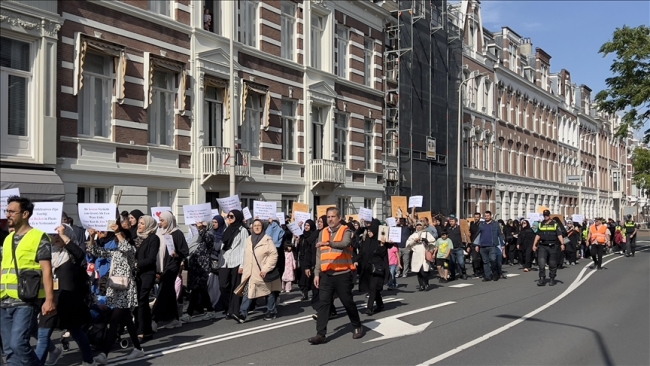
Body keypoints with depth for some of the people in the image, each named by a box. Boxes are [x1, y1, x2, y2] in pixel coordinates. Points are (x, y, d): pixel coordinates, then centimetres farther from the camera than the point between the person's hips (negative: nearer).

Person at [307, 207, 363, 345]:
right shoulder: (323, 233, 10)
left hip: (342, 274, -4)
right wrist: (317, 273, 6)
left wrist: (329, 243, -42)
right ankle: (321, 334, 1)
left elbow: (345, 244, -27)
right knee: (323, 303, -1)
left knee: (348, 302, 8)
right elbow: (319, 255, 11)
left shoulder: (345, 231, -4)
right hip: (326, 274, 4)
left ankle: (357, 327, 29)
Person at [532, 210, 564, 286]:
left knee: (552, 264, 5)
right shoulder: (541, 224, 12)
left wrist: (562, 244, -18)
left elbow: (559, 235, -6)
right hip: (542, 246, 2)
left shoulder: (555, 224, 2)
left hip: (552, 246, -2)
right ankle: (542, 278, -8)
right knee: (541, 262, -11)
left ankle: (552, 279, 16)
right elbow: (538, 235, 15)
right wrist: (534, 245, 9)